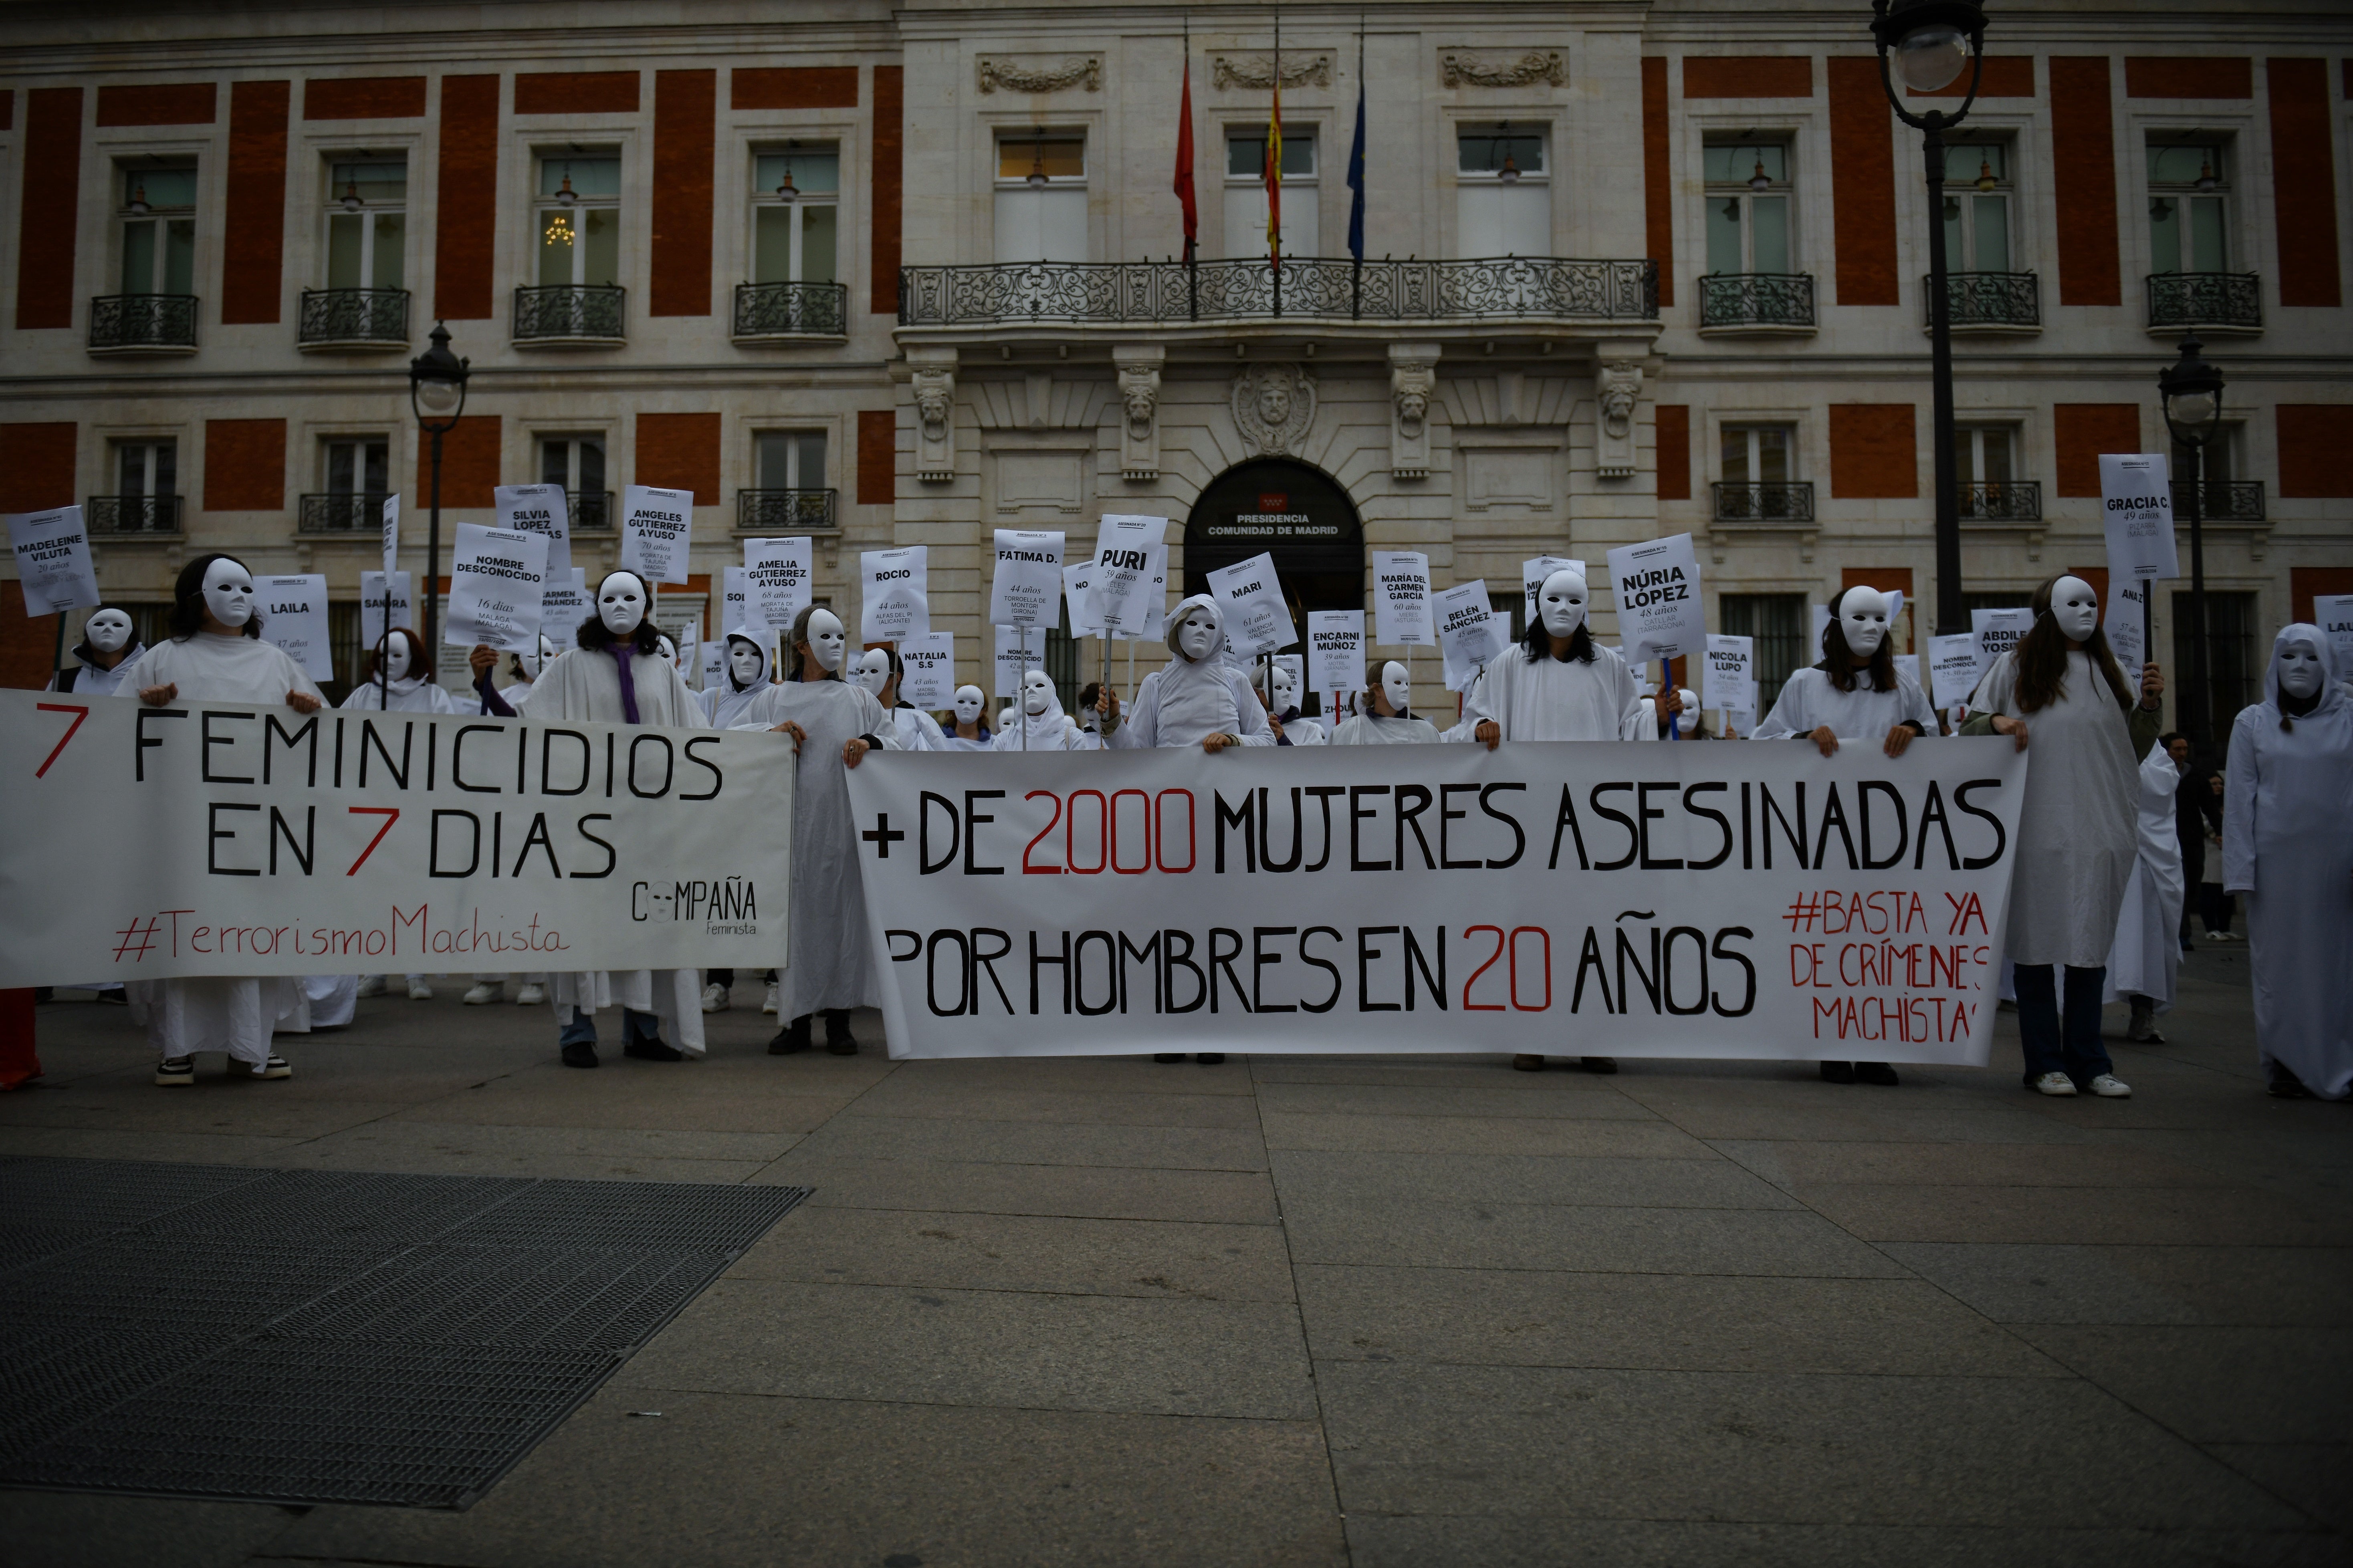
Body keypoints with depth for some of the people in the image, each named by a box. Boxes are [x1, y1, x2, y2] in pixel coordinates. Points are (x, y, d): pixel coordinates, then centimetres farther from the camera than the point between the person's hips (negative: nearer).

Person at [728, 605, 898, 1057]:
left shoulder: (858, 699, 13)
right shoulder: (774, 699, 12)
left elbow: (894, 742, 8)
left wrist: (869, 742, -13)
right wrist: (771, 731, -11)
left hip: (842, 824, 0)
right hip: (794, 825, 0)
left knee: (842, 912, -1)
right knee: (796, 914, -1)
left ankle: (838, 1020, 6)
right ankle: (797, 1019, 6)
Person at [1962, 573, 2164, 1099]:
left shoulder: (2106, 671, 15)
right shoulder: (2015, 666, 4)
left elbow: (2133, 751, 18)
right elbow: (1969, 727, 4)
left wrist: (2148, 706, 3)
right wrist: (1995, 721, -16)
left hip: (2097, 831, 4)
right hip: (2037, 831, -3)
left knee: (2090, 945, 5)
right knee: (2036, 942, 0)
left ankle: (2087, 1061, 13)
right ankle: (2045, 1062, 8)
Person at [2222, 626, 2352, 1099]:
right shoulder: (2252, 723, 6)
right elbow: (2240, 802, 4)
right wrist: (2241, 873, -2)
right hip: (2276, 861, 0)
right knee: (2279, 961, 3)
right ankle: (2287, 1065, 13)